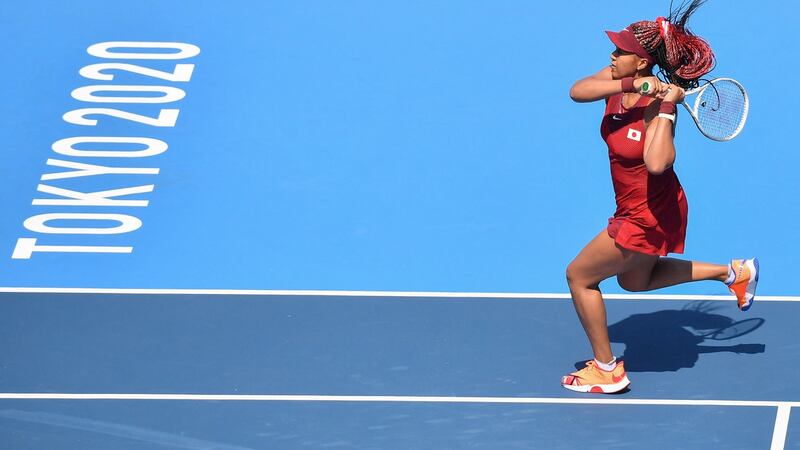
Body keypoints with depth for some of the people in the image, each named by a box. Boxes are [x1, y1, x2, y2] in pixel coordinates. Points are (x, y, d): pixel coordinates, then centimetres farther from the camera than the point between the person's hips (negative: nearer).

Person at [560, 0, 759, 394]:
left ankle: (606, 369, 17)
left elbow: (657, 163, -44)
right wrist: (633, 86, -37)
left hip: (648, 217, -9)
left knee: (579, 276, 3)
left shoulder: (659, 104, -29)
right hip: (637, 210, 9)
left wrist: (666, 107, -41)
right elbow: (577, 91, -27)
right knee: (634, 280, 31)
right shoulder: (618, 80, -8)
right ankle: (732, 272, 35)